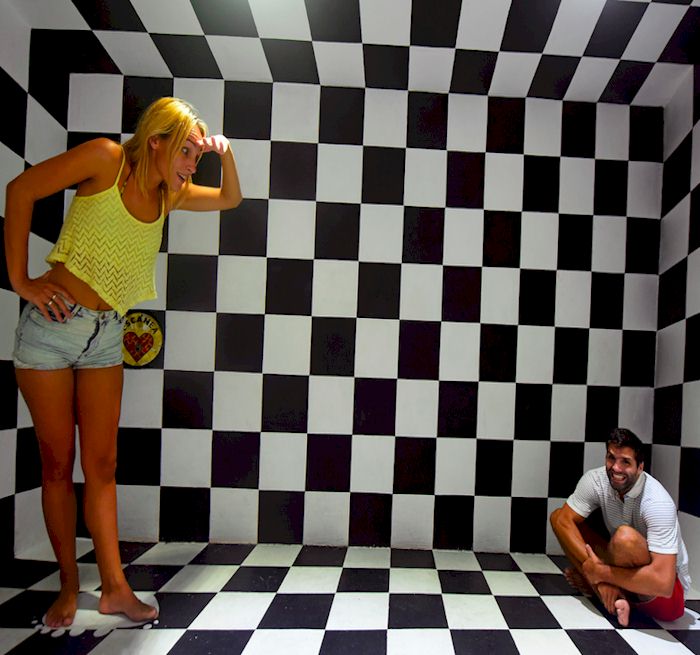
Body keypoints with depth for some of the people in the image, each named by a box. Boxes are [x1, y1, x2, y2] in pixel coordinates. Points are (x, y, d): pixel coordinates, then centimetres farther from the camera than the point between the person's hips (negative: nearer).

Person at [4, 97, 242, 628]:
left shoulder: (167, 194, 8)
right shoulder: (106, 158, -9)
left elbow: (230, 199, 21)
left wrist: (225, 152, 2)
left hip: (106, 335, 5)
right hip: (53, 324, -5)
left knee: (101, 464, 6)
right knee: (57, 463, 4)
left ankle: (115, 588, 13)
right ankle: (69, 588, 18)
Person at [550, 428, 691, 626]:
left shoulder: (658, 504, -30)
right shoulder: (596, 480, -15)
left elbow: (663, 583, -37)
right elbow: (561, 520, -15)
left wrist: (598, 572, -28)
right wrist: (595, 571, -27)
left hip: (669, 594, -6)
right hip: (625, 569, 6)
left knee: (625, 537, -35)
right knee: (566, 517, -6)